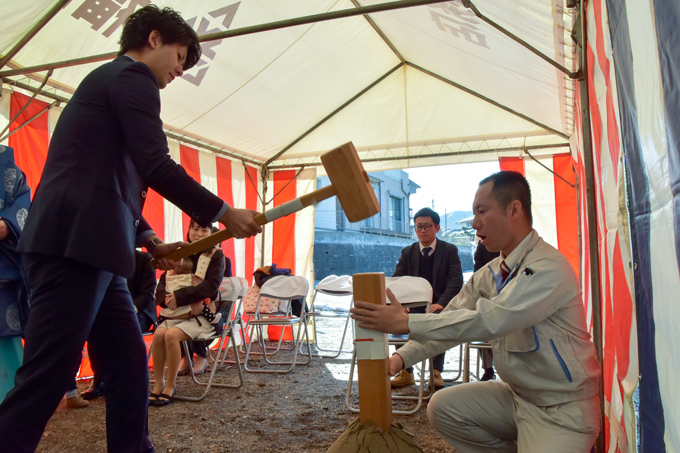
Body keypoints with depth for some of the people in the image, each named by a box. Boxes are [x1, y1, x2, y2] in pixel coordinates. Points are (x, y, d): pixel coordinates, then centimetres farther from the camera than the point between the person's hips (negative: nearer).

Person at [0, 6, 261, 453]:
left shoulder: (108, 79, 27)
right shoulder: (132, 75, -2)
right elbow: (156, 167, -15)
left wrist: (152, 242, 18)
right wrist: (225, 213, -6)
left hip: (87, 249, 10)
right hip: (74, 246, -10)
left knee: (130, 365, 10)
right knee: (47, 376, -5)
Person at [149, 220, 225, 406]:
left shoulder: (215, 255, 1)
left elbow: (211, 285, -12)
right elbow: (163, 281, 10)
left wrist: (180, 296, -19)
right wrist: (165, 297, -13)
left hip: (202, 314, -4)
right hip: (174, 313, 4)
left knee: (171, 335, -26)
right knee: (159, 334, -23)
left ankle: (170, 385, -10)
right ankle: (158, 384, -9)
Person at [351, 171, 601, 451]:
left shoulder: (548, 268, -24)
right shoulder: (489, 275, 4)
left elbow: (490, 320, -34)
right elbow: (451, 320, 1)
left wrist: (406, 323, -33)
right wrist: (401, 357, -13)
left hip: (562, 409, -7)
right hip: (517, 395, 8)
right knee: (442, 407, 0)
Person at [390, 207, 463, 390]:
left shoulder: (450, 250, 4)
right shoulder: (407, 252, 11)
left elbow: (456, 281, -8)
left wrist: (441, 303, -25)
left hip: (440, 306, -2)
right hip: (415, 306, 3)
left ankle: (436, 372, -18)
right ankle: (406, 372, -14)